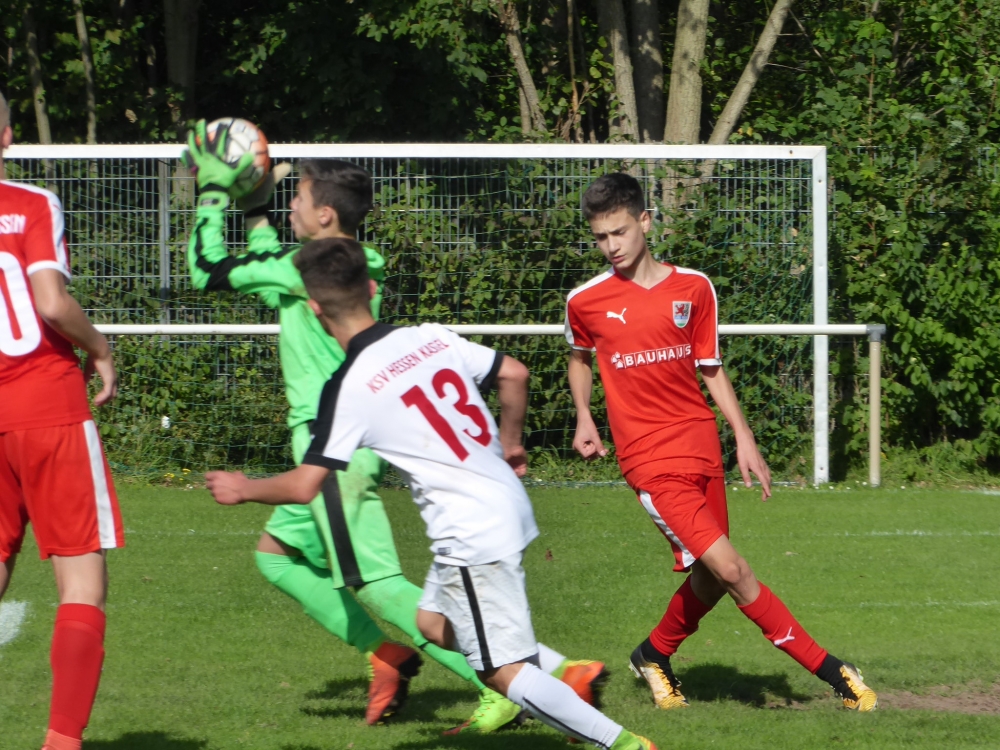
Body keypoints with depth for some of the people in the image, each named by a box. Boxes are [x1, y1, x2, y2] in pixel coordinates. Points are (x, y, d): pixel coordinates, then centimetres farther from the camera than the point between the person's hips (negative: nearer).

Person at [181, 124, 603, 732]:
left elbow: (208, 271, -7)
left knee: (375, 583, -11)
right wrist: (255, 210, 33)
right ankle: (384, 654, 14)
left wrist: (215, 194, 5)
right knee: (278, 553, 21)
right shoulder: (365, 267, 12)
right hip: (359, 438, 9)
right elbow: (278, 288, 31)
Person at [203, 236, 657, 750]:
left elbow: (304, 486, -13)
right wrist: (509, 443, 27)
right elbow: (513, 374, 10)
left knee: (503, 674, -4)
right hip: (507, 503, 8)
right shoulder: (431, 338, 3)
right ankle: (568, 675, 19)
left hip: (471, 534, -8)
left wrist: (243, 489, 6)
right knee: (434, 624, 23)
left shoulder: (349, 389, -14)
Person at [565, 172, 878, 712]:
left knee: (711, 578, 7)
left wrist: (744, 438, 5)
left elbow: (710, 368, 11)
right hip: (651, 461, -4)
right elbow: (580, 357, 20)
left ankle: (654, 654, 35)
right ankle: (826, 668, -8)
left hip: (702, 450, 4)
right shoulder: (586, 301, -1)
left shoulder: (693, 288, 4)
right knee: (729, 568, -14)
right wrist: (584, 418, 7)